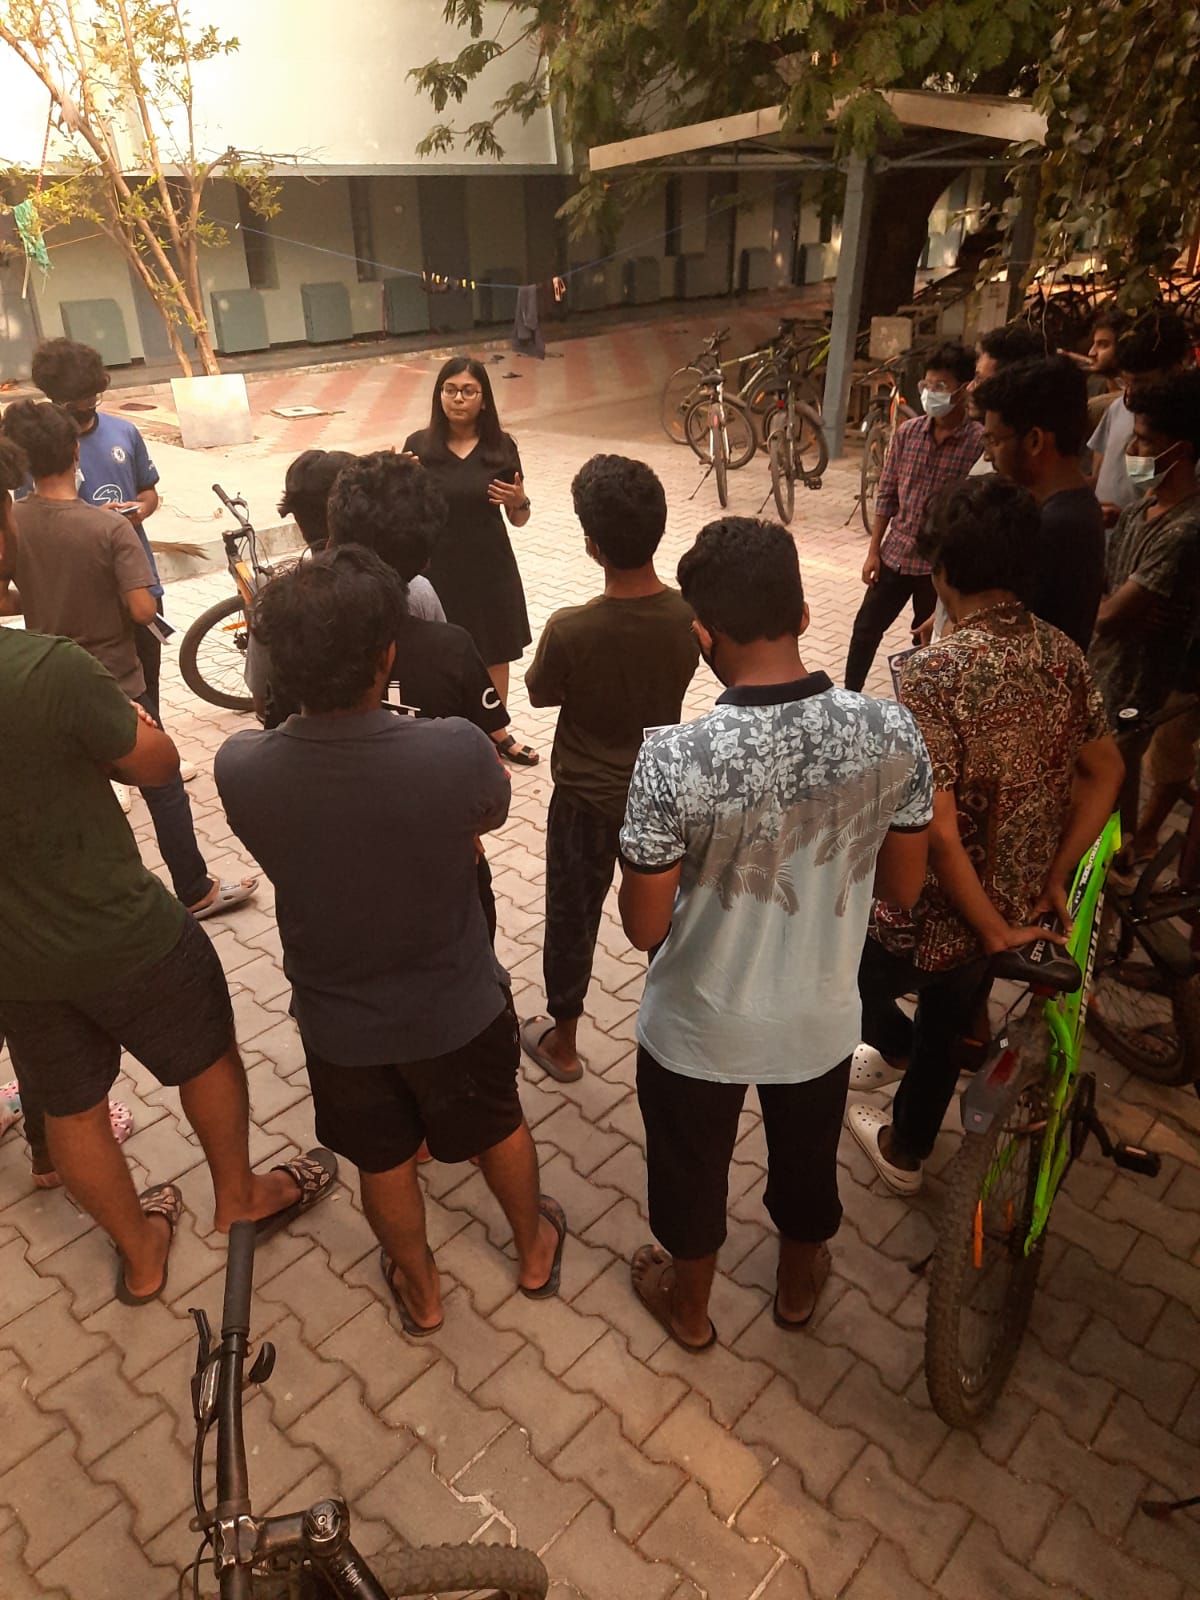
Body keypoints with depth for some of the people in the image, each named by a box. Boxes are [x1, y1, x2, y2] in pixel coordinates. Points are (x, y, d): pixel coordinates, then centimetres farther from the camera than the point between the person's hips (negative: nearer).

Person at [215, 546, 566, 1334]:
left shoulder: (239, 767, -25)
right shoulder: (458, 751, -32)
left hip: (337, 1020, 1)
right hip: (458, 1006, -1)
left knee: (384, 1160, 27)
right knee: (499, 1126, 28)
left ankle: (419, 1289, 52)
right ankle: (535, 1251, 54)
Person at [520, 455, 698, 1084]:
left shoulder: (569, 629, -29)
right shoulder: (690, 614, -19)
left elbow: (539, 693, -8)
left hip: (587, 800, -3)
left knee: (572, 919, 18)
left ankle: (562, 1042, 36)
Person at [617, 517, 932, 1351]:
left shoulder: (674, 759, -31)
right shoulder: (893, 731, -20)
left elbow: (644, 927, -19)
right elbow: (903, 886, -6)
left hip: (698, 1029, -3)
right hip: (821, 1019, 3)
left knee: (691, 1172, 27)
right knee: (808, 1162, 31)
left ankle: (689, 1306, 54)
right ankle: (800, 1285, 59)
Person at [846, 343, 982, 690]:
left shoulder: (979, 442, -13)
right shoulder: (907, 431, -1)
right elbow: (887, 495, 4)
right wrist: (873, 551, 2)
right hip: (895, 554, 4)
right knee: (866, 628, 11)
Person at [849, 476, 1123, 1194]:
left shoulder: (935, 673, -28)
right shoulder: (1063, 653, -8)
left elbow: (936, 831, -30)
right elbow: (1106, 772, 2)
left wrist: (993, 932, -17)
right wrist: (1052, 880, 3)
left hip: (934, 915, -6)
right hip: (1017, 906, 6)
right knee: (945, 1027, 28)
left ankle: (894, 1046, 42)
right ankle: (907, 1151, 49)